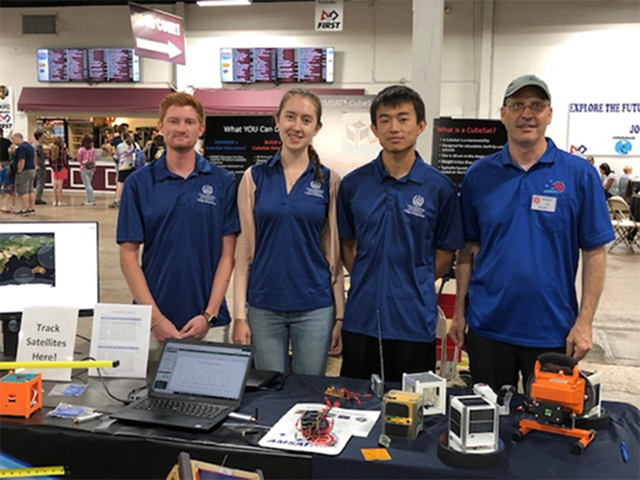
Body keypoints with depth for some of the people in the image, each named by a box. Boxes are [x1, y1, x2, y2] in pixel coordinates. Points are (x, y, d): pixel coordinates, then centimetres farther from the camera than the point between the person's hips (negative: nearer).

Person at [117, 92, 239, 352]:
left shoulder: (223, 182, 1)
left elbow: (227, 253, -1)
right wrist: (156, 317, -9)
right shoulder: (138, 183, 1)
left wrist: (209, 314, -9)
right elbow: (128, 253, -2)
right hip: (153, 320, 0)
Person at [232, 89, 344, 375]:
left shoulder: (329, 181, 1)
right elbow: (244, 249, 1)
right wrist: (239, 315, -3)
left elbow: (334, 252, 3)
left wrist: (340, 315, 1)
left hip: (315, 308, 0)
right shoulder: (255, 177, 1)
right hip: (263, 306, 0)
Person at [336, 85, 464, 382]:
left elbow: (446, 253, 2)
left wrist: (412, 286, 0)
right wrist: (367, 281, 2)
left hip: (414, 322, -2)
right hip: (361, 319, 2)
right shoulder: (353, 183, 1)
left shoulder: (439, 187, -4)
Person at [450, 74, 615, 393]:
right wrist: (459, 311, 2)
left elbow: (594, 252, -3)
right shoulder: (479, 174, 2)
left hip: (552, 330, -1)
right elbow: (469, 248, 5)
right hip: (487, 327, 2)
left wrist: (584, 322, -8)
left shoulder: (579, 175, -4)